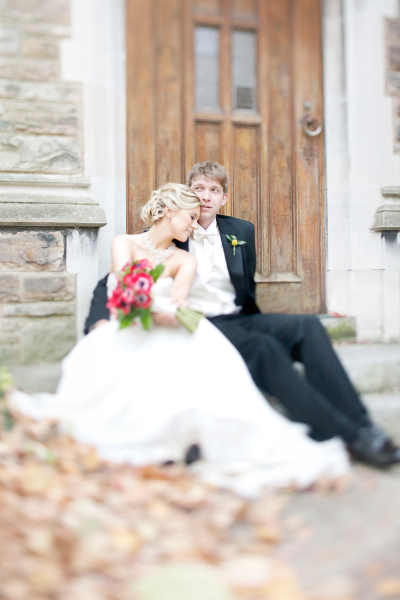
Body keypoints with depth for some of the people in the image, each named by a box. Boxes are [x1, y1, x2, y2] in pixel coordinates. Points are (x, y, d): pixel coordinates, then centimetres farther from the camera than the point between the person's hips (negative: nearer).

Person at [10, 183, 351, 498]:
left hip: (165, 336, 1)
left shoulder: (185, 261, 17)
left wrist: (170, 309, -31)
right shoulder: (125, 244, 12)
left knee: (204, 353, -34)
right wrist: (157, 307, -30)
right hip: (123, 336, -1)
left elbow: (178, 296, -5)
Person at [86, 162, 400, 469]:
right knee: (263, 347, -33)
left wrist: (248, 318, 9)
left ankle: (360, 425, -28)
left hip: (238, 320, 5)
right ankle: (346, 435, -33)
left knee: (308, 326, -23)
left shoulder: (242, 231, 17)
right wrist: (100, 320, -15)